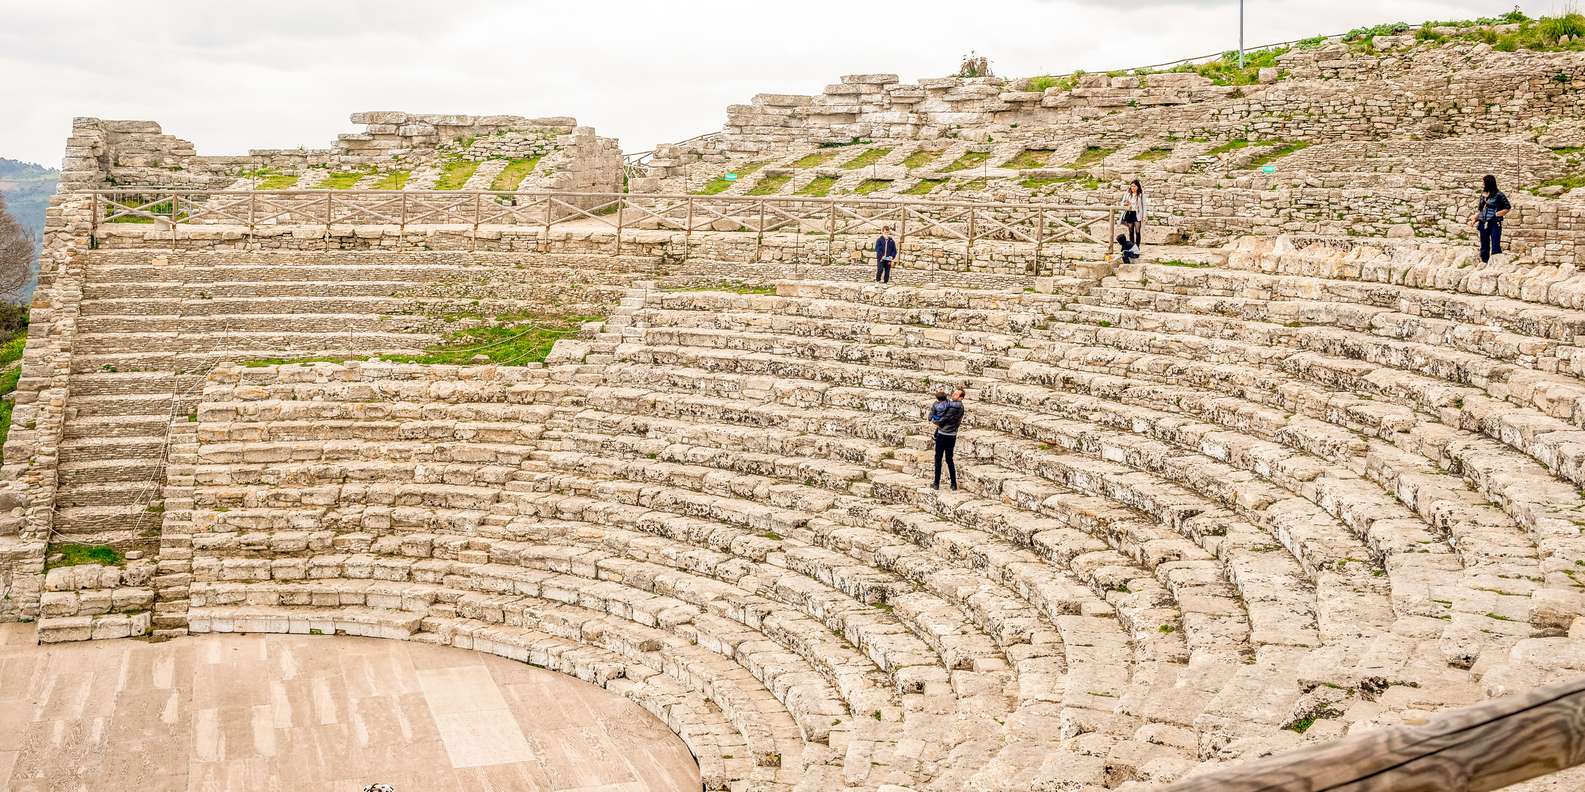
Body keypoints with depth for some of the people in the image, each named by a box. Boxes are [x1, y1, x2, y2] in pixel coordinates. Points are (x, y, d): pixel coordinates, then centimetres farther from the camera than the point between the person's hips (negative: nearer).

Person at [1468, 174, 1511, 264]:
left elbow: (1507, 207, -2)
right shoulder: (1483, 195, 11)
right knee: (1484, 247, 10)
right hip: (1483, 224, 6)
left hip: (1495, 224, -6)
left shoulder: (1498, 195, -6)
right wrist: (1475, 218, 4)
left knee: (1495, 247, -8)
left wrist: (1497, 214, -10)